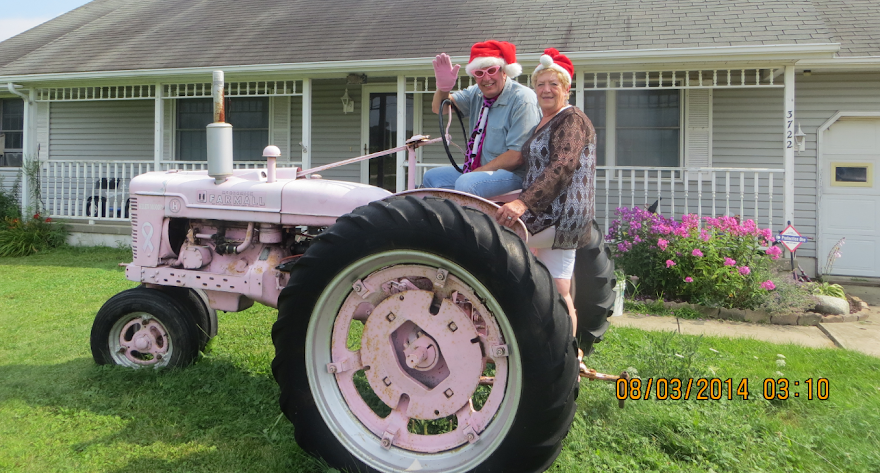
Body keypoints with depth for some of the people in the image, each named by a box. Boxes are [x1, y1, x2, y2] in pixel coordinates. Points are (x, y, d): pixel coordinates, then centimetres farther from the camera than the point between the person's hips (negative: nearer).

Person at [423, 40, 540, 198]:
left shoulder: (522, 99, -16)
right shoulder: (476, 93, 7)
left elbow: (517, 156, -21)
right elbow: (439, 108, 8)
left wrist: (477, 172, -19)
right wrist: (443, 86, -13)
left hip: (512, 174, -8)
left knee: (466, 184, -32)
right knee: (431, 177, 5)